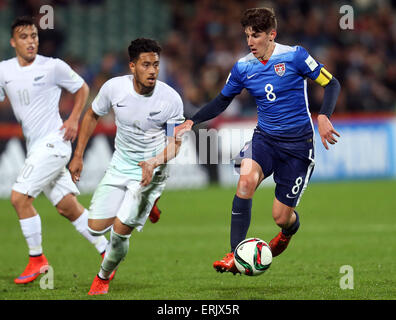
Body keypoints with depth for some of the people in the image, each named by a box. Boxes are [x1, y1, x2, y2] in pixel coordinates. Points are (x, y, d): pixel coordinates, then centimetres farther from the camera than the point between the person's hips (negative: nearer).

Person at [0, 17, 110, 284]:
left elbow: (82, 88, 7)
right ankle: (106, 251, 17)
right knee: (67, 206, 5)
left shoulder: (53, 67, -6)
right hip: (35, 147, 6)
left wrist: (74, 119, -5)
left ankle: (37, 260, -3)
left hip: (54, 141, -6)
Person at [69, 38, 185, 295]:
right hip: (119, 166, 4)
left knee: (120, 231, -12)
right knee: (96, 229, 0)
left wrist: (154, 162, -33)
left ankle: (104, 277, 17)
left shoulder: (171, 99, -19)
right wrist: (78, 156, 6)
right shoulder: (114, 87, -12)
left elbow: (175, 143, -13)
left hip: (150, 171, -4)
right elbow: (92, 116, 7)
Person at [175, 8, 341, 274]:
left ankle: (291, 229, 40)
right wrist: (192, 122, 2)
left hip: (298, 143, -3)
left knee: (281, 216, -2)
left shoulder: (294, 56, -10)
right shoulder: (243, 67, 1)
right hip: (265, 137, 3)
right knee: (246, 179, -31)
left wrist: (323, 117, -20)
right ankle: (236, 255, -27)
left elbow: (331, 84, -4)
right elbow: (222, 100, 15)